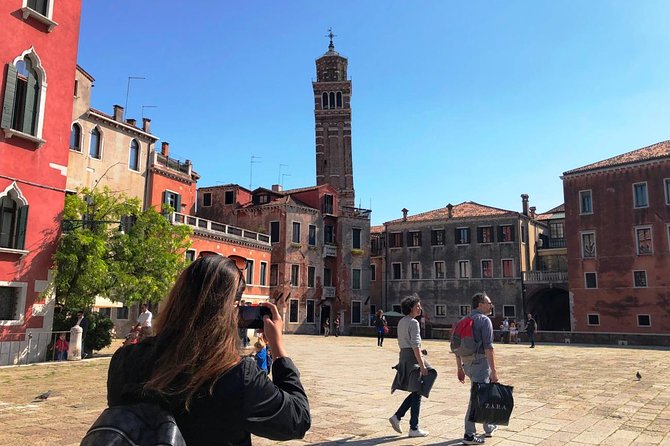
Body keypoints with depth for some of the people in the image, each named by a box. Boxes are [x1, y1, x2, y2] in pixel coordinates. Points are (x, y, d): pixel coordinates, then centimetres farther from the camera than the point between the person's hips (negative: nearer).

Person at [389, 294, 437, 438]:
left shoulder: (401, 322, 14)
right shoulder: (413, 322, -14)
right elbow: (415, 345, -20)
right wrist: (422, 365, -20)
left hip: (403, 356, 9)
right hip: (413, 357, -9)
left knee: (416, 391, 16)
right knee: (417, 392, 0)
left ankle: (397, 417, 11)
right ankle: (414, 428, 5)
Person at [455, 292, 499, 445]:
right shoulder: (485, 320, -9)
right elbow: (488, 347, -17)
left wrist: (459, 367, 19)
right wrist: (493, 371, -16)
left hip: (467, 363, 8)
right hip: (481, 362, -8)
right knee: (477, 399, -2)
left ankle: (489, 427, 34)